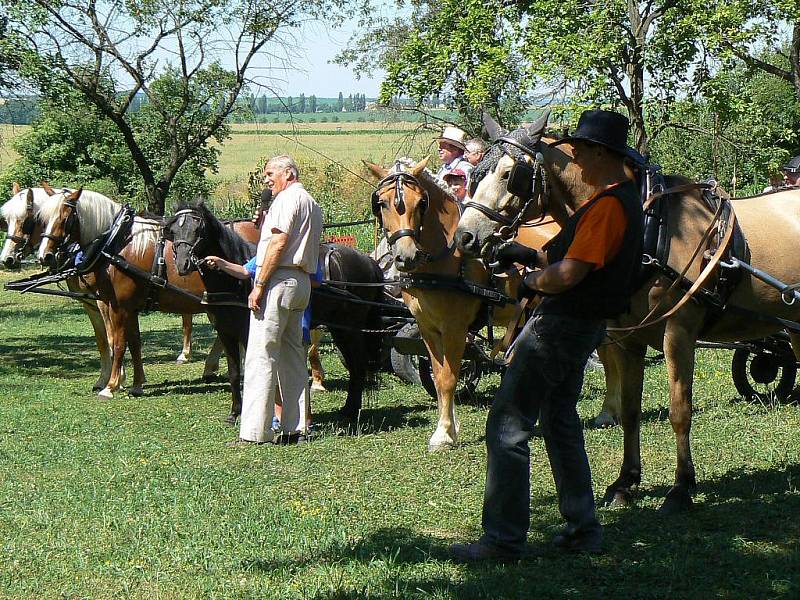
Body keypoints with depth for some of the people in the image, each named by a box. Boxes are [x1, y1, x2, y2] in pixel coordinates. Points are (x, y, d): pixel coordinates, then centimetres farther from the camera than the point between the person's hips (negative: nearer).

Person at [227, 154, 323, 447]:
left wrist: (259, 285, -18)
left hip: (279, 280, -10)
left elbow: (278, 243, -17)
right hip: (303, 282, 10)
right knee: (292, 356, 11)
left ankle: (254, 432, -12)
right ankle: (296, 428, 11)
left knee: (260, 356, -9)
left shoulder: (287, 198, -8)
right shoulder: (312, 203, 22)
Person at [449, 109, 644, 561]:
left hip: (561, 324, -11)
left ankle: (505, 538, -5)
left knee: (508, 424, -7)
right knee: (561, 420, 20)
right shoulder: (623, 197, 12)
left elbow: (570, 273, -26)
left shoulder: (607, 204, -21)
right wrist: (532, 256, 10)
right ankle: (583, 528, 24)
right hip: (582, 325, 11)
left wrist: (533, 281, -8)